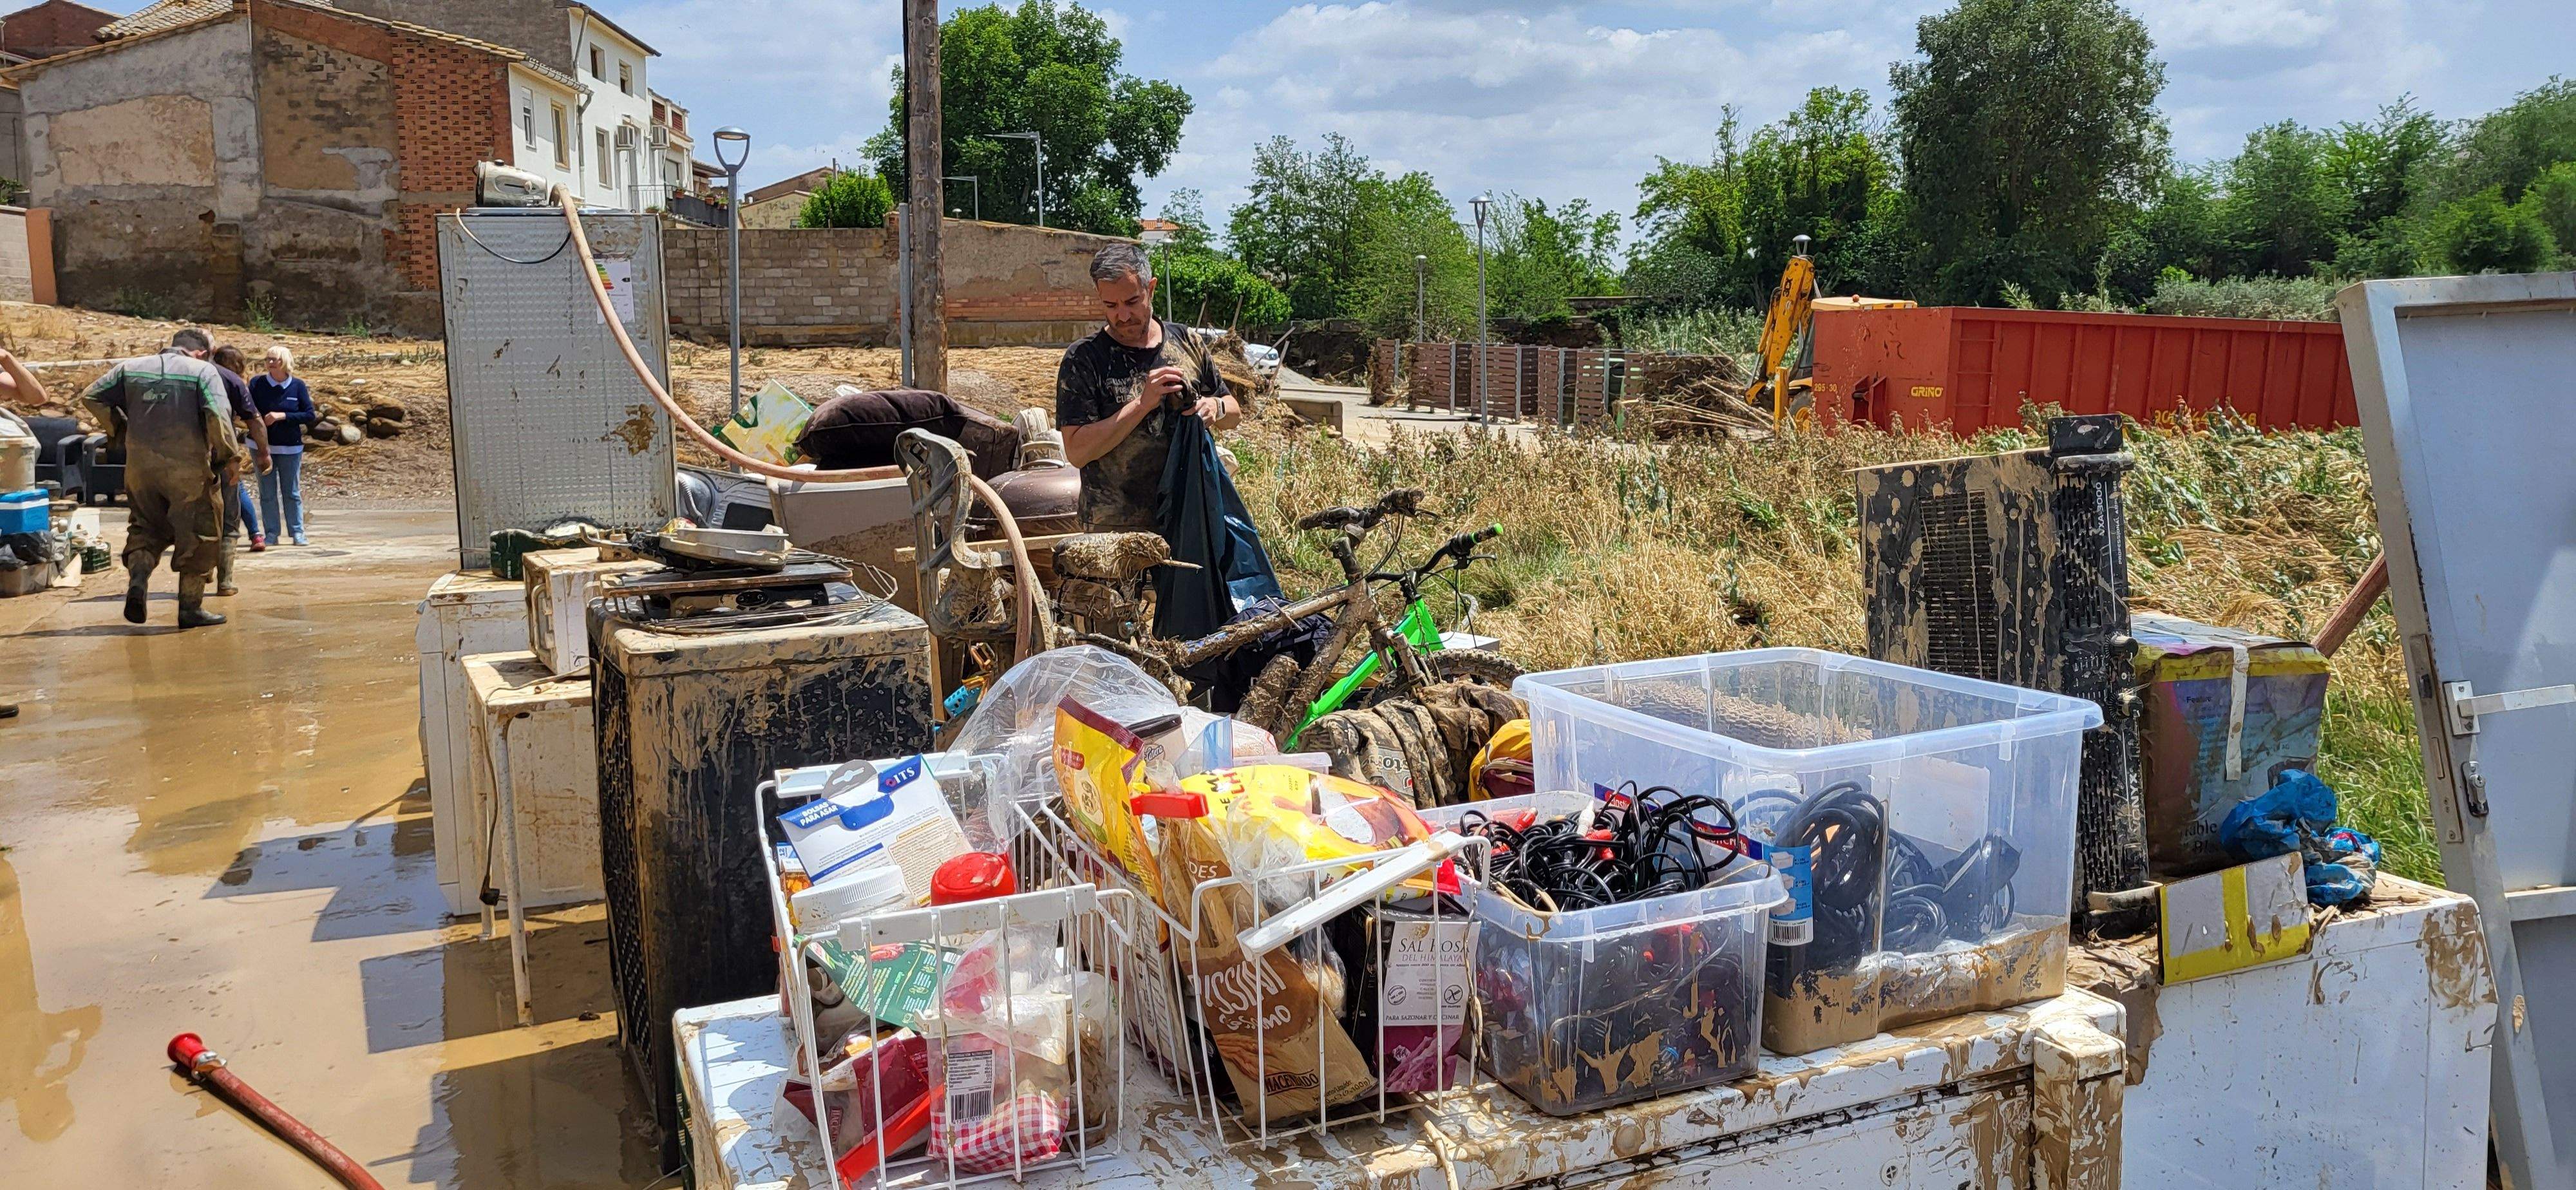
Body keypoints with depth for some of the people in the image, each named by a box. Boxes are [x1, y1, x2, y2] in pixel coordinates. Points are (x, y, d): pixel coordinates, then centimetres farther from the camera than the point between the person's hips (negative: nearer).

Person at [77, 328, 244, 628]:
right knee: (198, 535, 6)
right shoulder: (203, 370, -2)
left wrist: (122, 431, 18)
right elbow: (218, 415, -15)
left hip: (140, 462, 4)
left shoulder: (133, 367, 12)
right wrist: (230, 457, -9)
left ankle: (137, 580, -5)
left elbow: (92, 396, 11)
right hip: (187, 465, -4)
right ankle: (191, 608, 8)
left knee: (145, 528, 20)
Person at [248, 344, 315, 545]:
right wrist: (259, 420, -21)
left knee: (292, 493, 5)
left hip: (290, 448, -1)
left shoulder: (298, 385, -3)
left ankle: (297, 532, 11)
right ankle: (272, 533, 10)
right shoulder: (257, 383, -2)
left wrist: (282, 416, -16)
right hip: (262, 446, 1)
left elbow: (310, 415, -5)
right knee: (267, 493, 4)